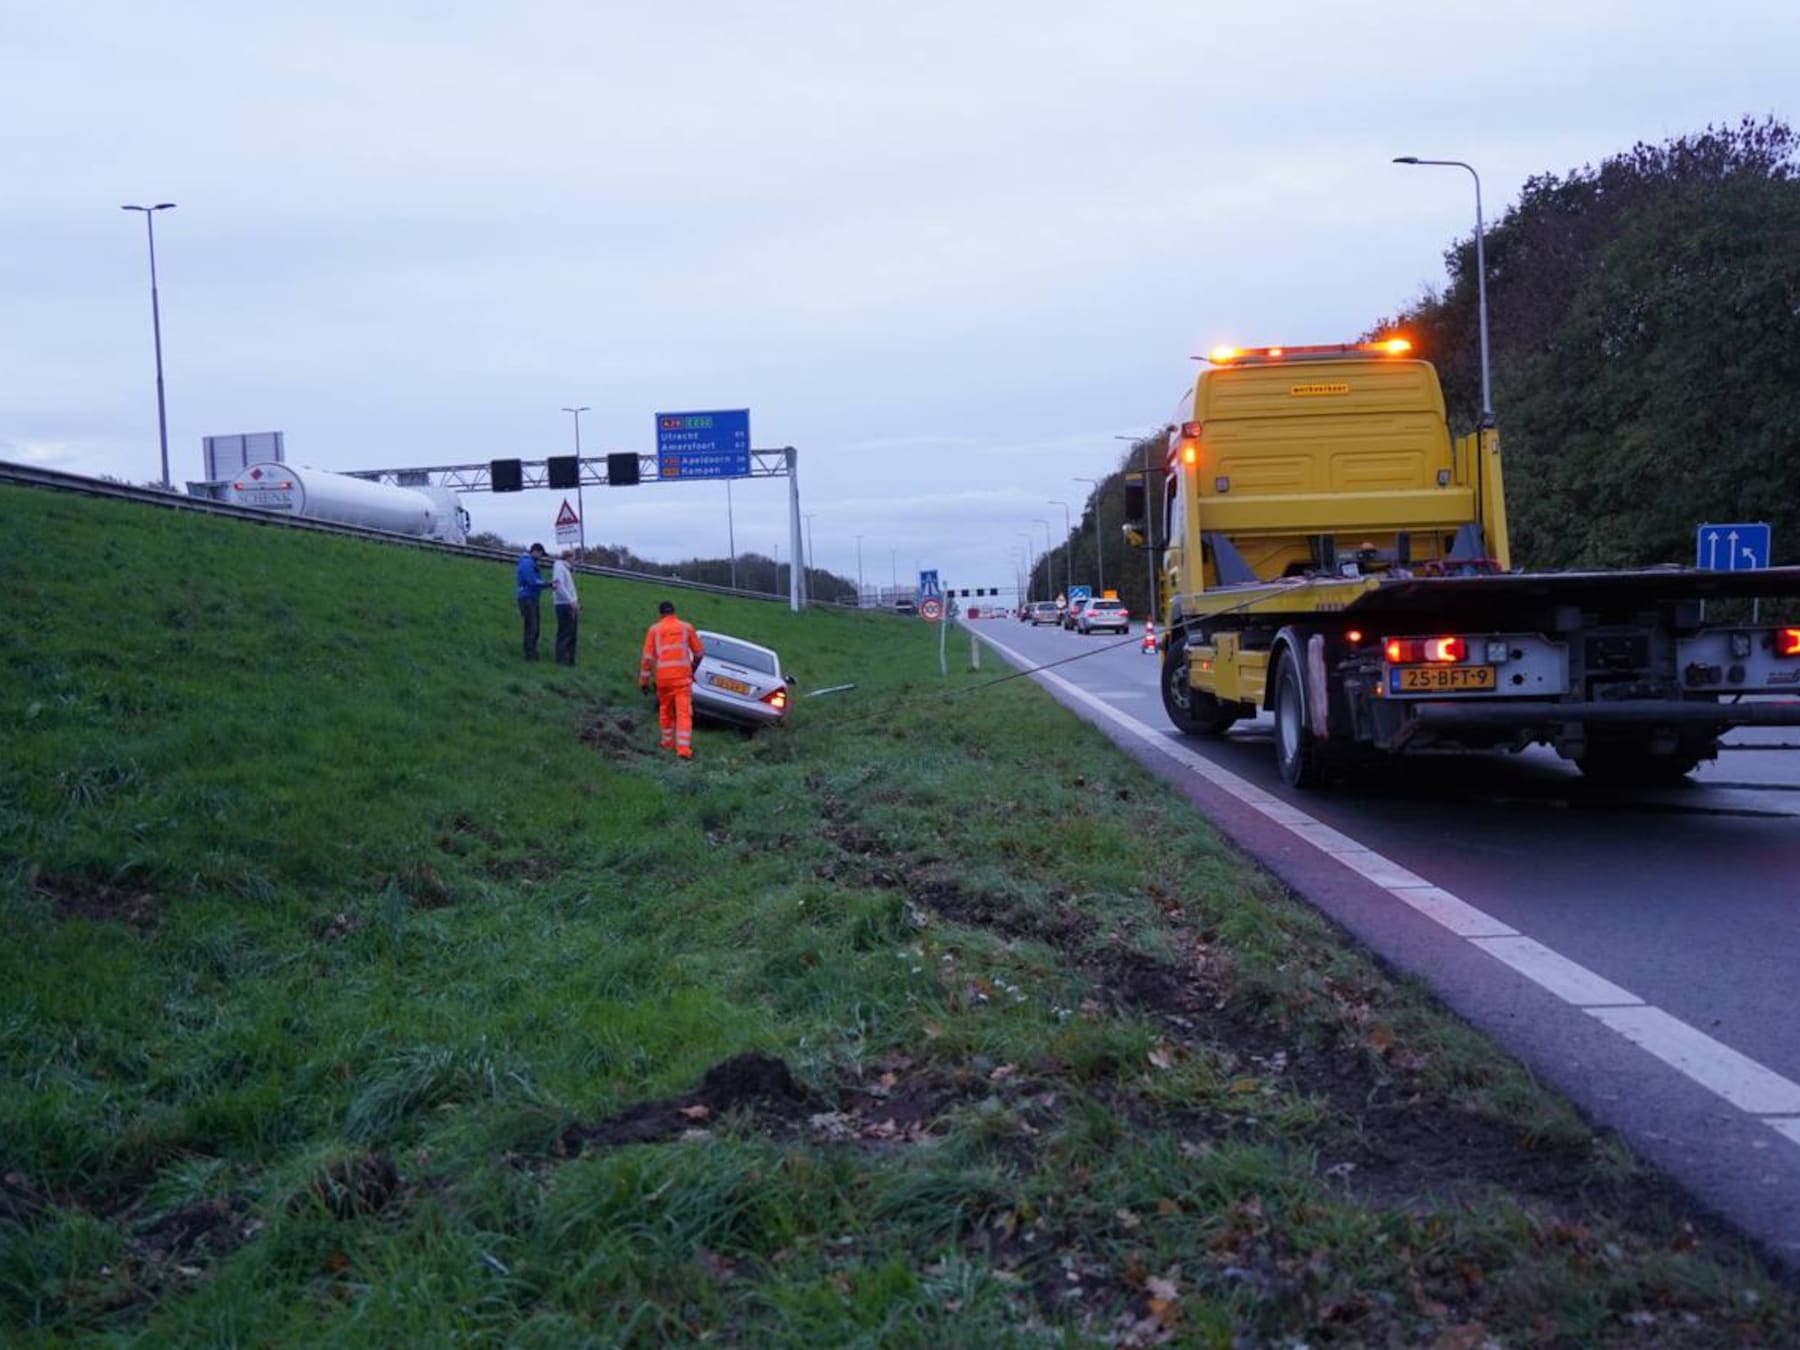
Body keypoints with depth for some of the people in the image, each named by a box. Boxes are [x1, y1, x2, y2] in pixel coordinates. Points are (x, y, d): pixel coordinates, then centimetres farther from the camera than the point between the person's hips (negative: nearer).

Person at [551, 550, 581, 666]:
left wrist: (576, 601, 14)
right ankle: (562, 659, -6)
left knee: (571, 634, 10)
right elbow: (559, 585, -18)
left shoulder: (566, 568, 20)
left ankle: (569, 659, 13)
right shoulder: (559, 567, -8)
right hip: (564, 605, -9)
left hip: (571, 605, 9)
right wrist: (571, 601, -21)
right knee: (564, 634, -8)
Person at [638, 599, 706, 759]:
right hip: (683, 675, -1)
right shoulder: (686, 628, 5)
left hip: (663, 676, 1)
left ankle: (668, 743, 30)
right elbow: (699, 652, 10)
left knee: (666, 710, 20)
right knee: (684, 712, -4)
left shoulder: (654, 629, 3)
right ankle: (684, 748, -13)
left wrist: (644, 681, 5)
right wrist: (693, 668, 29)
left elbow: (648, 657, -1)